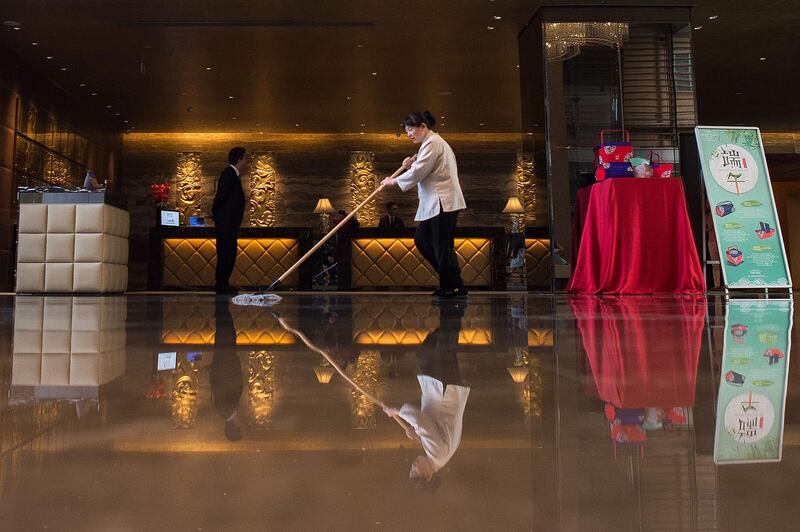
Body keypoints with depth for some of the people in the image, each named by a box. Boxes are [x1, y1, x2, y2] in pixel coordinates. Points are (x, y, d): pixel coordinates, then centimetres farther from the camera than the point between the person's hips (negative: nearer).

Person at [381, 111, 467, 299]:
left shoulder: (432, 143, -12)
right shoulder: (431, 142, 21)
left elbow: (418, 172, -17)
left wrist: (394, 181, -6)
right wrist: (413, 162, 6)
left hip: (443, 202, -11)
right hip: (434, 203, 11)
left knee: (442, 245, -6)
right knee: (421, 239, 11)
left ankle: (456, 287, 3)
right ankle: (447, 280, 17)